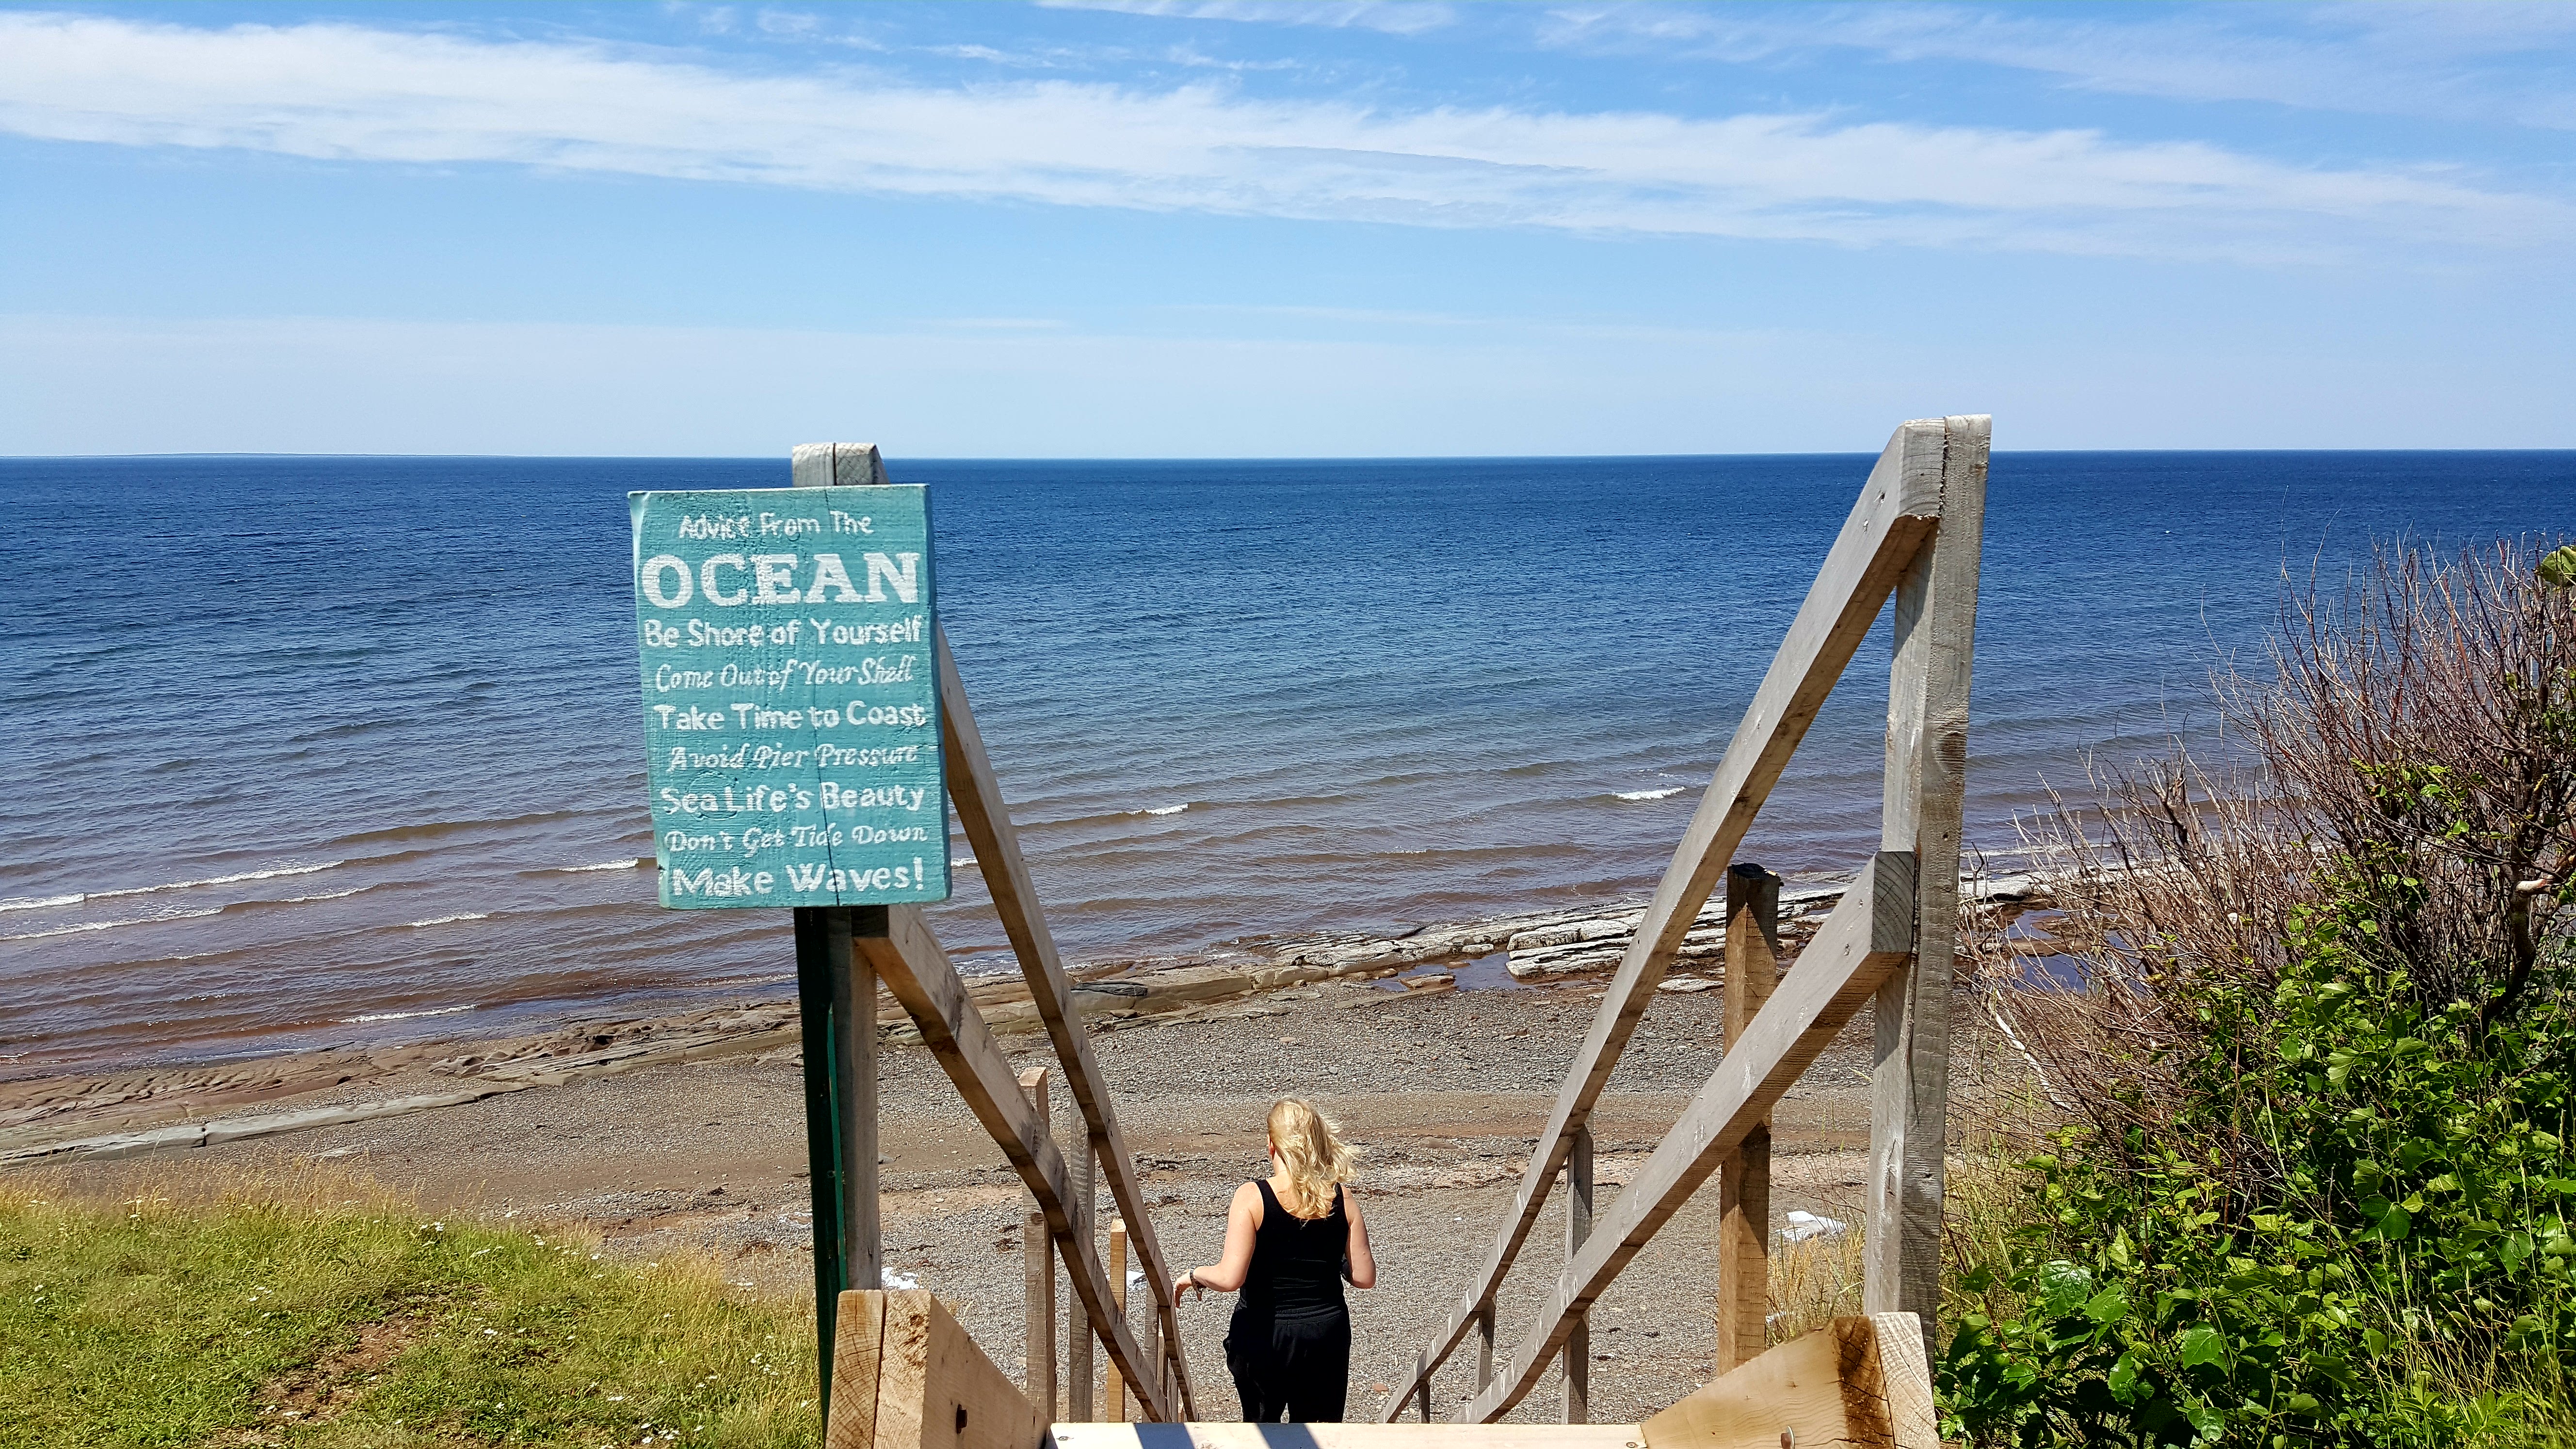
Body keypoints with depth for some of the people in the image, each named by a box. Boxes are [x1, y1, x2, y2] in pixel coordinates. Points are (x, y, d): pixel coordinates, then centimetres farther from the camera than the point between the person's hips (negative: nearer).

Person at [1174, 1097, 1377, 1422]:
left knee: (1261, 1420, 19)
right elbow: (1365, 1277, -3)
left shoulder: (1252, 1197, -16)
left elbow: (1230, 1277, -21)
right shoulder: (1341, 1199, -7)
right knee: (1320, 1422, 16)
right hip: (1327, 1332, 2)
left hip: (1263, 1333, -2)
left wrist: (1192, 1275, -3)